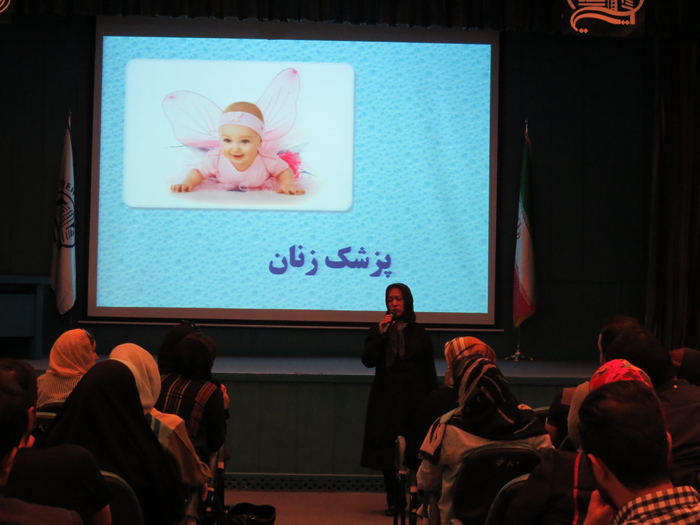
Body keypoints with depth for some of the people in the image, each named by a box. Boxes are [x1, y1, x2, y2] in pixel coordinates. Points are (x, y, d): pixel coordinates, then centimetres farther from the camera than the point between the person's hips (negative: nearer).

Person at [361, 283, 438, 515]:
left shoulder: (419, 333, 6)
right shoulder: (377, 331, 7)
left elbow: (430, 371, 7)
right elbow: (367, 361, -6)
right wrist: (381, 335, -15)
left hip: (414, 399, -1)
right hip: (386, 399, 1)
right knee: (387, 451, 1)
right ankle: (393, 501, 8)